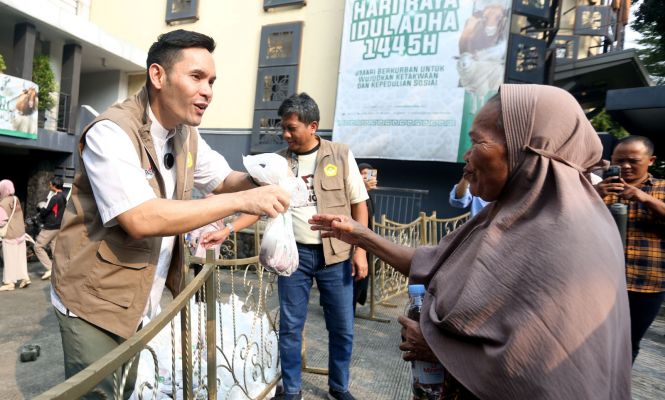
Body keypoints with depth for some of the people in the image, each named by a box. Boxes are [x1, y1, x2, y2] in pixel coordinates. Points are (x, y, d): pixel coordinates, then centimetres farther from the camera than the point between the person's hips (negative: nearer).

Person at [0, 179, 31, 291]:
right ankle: (24, 277, 13)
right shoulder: (16, 199, 3)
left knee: (10, 259, 2)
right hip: (20, 232, 6)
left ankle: (9, 282, 9)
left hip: (10, 235, -6)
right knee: (20, 257, 12)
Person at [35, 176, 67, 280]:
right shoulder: (63, 197, 10)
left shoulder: (55, 197, -18)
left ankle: (50, 268, -1)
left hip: (50, 227, -8)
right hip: (59, 226, 8)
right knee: (55, 248, 11)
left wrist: (41, 214, 4)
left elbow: (45, 210, -18)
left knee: (38, 247, 2)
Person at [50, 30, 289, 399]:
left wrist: (260, 181, -14)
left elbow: (223, 179, 9)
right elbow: (142, 220, -33)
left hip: (147, 303, 7)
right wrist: (242, 201, -34)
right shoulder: (112, 132, -22)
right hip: (96, 302, -6)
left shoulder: (186, 134, 2)